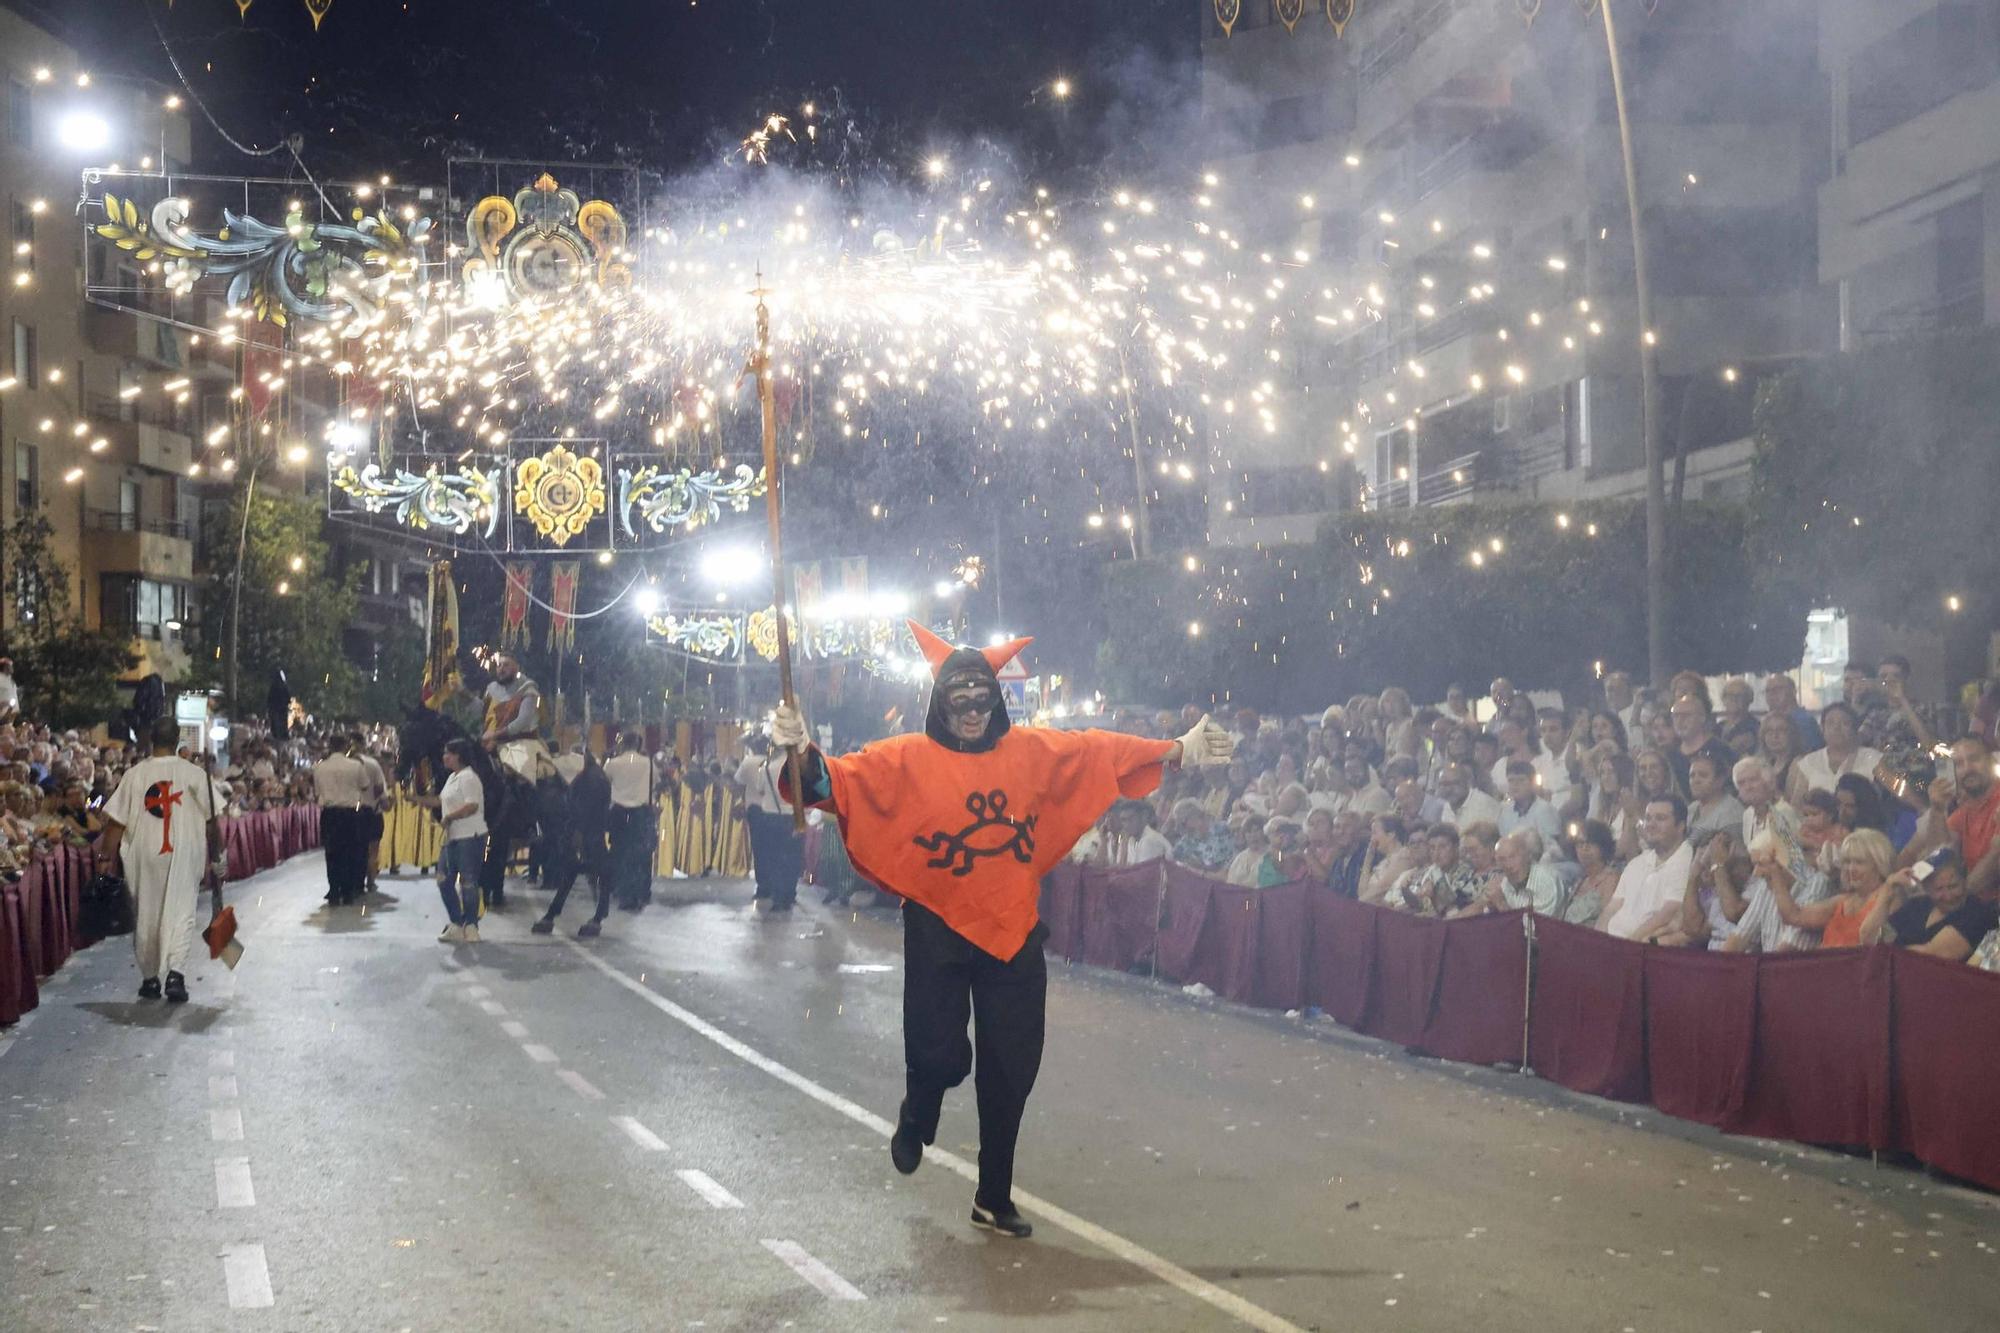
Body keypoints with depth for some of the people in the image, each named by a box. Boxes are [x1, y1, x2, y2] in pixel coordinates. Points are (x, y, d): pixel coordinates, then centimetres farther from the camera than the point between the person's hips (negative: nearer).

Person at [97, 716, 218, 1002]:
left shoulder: (135, 774, -3)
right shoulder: (194, 774, -4)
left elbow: (116, 821, -3)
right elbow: (209, 820, 2)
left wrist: (105, 855, 4)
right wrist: (212, 851, 14)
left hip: (143, 854, 1)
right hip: (184, 853, -1)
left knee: (145, 916, 13)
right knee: (180, 912, 0)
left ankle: (150, 978, 20)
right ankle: (175, 971, -20)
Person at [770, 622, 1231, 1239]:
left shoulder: (1033, 750, 2)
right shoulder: (907, 759, -7)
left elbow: (1103, 751, 10)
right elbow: (840, 780, -16)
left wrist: (1178, 750, 14)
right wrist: (804, 754, -36)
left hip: (1013, 932, 3)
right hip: (938, 932, -3)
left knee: (1010, 1071, 7)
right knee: (939, 1055, -5)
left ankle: (995, 1198, 23)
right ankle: (915, 1120, 35)